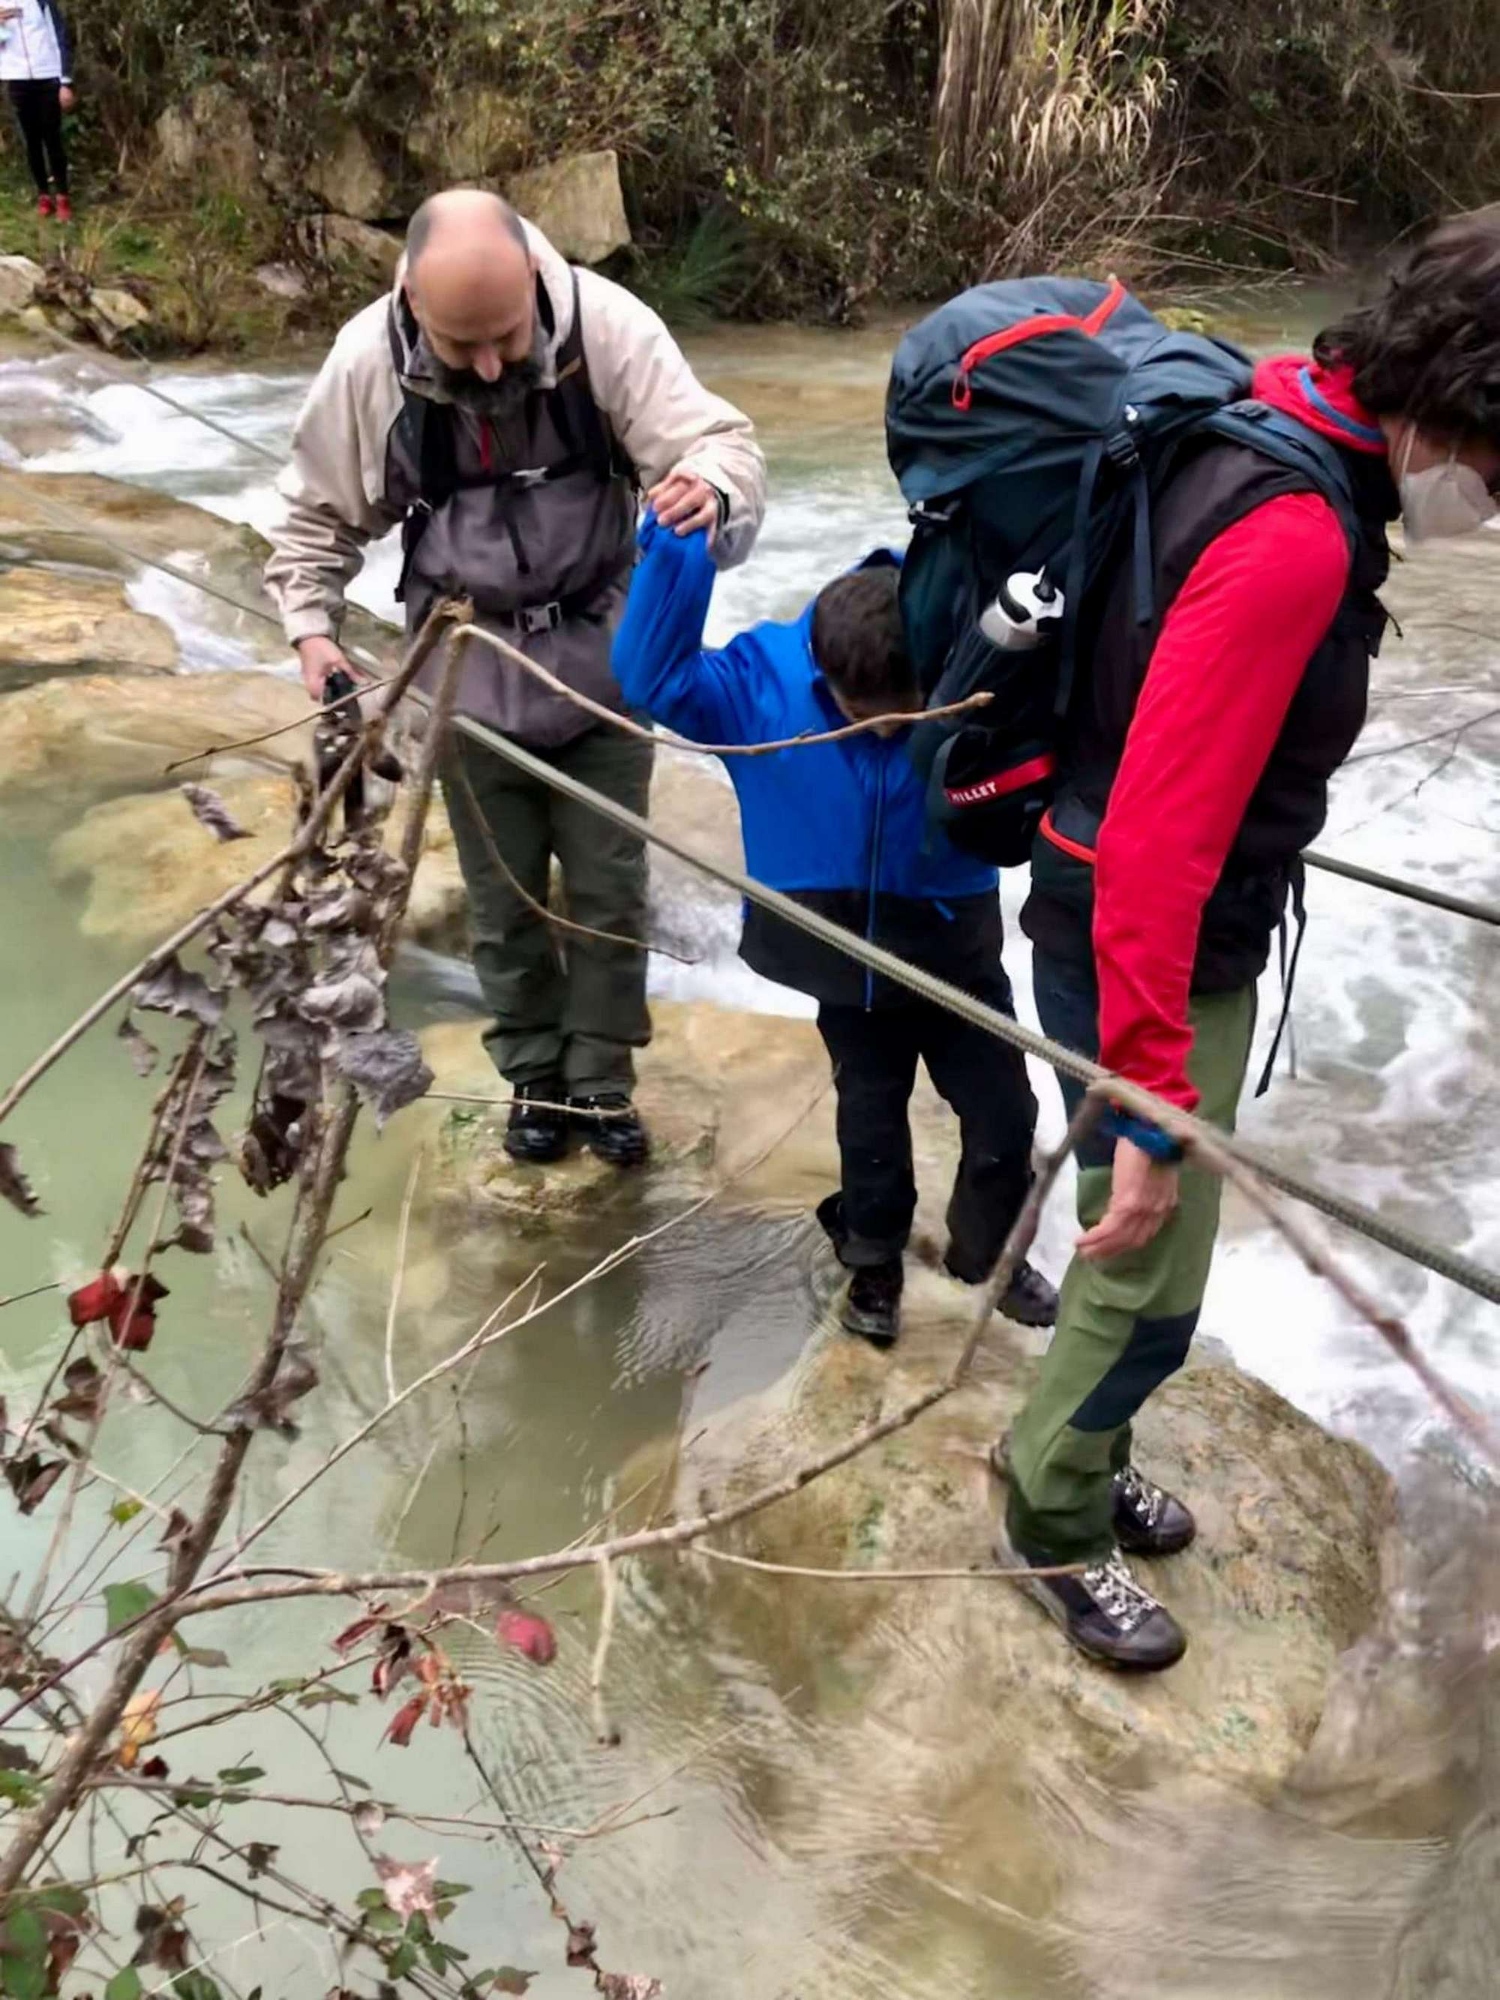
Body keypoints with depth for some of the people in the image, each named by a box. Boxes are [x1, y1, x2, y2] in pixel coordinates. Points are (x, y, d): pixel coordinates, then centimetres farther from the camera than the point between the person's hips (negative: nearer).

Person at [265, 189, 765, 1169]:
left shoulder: (605, 325, -21)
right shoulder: (367, 361, -15)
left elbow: (723, 440, -23)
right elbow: (319, 512, 1)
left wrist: (711, 485, -46)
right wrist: (312, 624, -10)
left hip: (605, 655, -1)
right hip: (471, 670, 1)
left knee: (609, 888, 9)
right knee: (505, 897, 12)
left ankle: (604, 1080, 28)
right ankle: (536, 1077, 32)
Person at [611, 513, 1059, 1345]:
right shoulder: (762, 681, -21)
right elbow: (650, 676, -27)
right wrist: (676, 550, -39)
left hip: (955, 947, 0)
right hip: (845, 952, 0)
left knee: (1004, 1117, 11)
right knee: (870, 1118, 17)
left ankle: (988, 1252, 39)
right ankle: (872, 1262, 42)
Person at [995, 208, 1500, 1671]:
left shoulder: (1282, 443, 2)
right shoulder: (1292, 540, -30)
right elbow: (1156, 838, -33)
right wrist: (1154, 1099, -31)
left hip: (1182, 935, 10)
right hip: (1146, 959, -10)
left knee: (1139, 1243, 22)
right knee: (1149, 1282, 5)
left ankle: (1077, 1450, 44)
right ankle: (1054, 1521, 29)